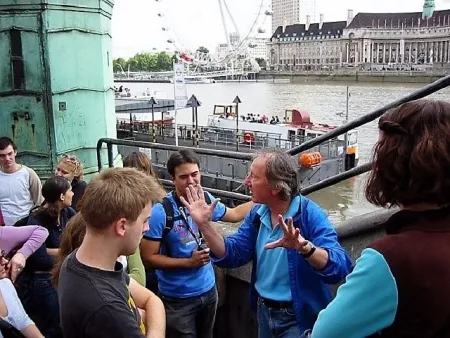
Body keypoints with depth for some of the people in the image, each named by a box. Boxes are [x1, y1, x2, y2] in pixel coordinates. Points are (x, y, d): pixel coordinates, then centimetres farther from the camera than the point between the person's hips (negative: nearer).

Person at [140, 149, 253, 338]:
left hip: (208, 290, 6)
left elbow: (234, 214, 15)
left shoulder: (206, 200, -5)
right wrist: (189, 262, -22)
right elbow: (148, 258, -18)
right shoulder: (161, 211, -22)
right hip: (178, 299, -5)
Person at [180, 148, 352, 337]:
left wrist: (305, 247, -49)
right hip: (263, 312, 7)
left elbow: (340, 267, -32)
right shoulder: (257, 214, 0)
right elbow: (231, 255, -1)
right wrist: (205, 225, -13)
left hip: (298, 319, -7)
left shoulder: (310, 215, -21)